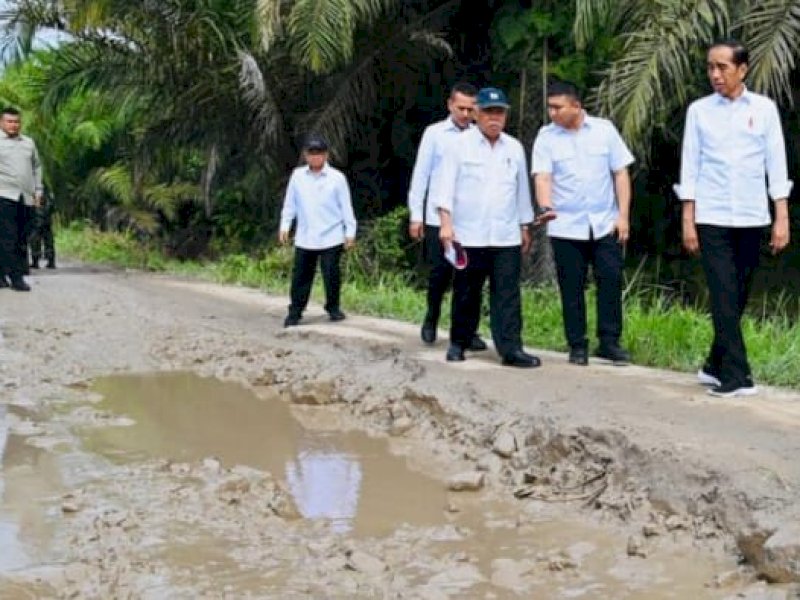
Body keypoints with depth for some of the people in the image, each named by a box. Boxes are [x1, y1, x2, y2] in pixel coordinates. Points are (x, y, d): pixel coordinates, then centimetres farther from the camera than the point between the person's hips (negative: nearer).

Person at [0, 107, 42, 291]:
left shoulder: (29, 143, 19)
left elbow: (37, 166, 27)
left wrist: (38, 189, 19)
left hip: (25, 197, 6)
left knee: (20, 239, 3)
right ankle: (16, 277, -14)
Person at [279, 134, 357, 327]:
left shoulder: (337, 178, -4)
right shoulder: (297, 176, 3)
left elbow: (346, 206, 0)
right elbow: (290, 203, 10)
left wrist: (350, 231, -1)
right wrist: (285, 225, 6)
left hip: (331, 237, -2)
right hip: (304, 237, 2)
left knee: (331, 274, 2)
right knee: (300, 275, 4)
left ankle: (333, 307, 20)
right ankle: (295, 311, 11)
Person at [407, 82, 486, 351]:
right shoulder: (434, 133, 0)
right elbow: (420, 174, 1)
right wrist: (416, 215, -1)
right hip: (438, 217, -1)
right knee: (439, 273, 5)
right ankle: (431, 320, 28)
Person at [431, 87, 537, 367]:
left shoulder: (514, 148, 11)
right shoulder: (459, 144, -1)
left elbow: (522, 190, 17)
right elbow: (445, 184, -6)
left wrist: (525, 227, 18)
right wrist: (446, 222, -15)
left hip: (506, 238, 3)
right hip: (468, 236, -3)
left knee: (508, 295, -3)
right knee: (466, 294, 7)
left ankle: (511, 349, -5)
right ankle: (458, 343, 21)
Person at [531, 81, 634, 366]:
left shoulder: (604, 129, 2)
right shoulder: (546, 137, -1)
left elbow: (620, 173, 4)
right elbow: (542, 177, -11)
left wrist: (623, 215, -2)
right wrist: (546, 206, -31)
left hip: (605, 224, 1)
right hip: (566, 227, 0)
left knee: (611, 281, -1)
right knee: (571, 288, 4)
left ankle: (609, 342, 9)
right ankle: (577, 345, 14)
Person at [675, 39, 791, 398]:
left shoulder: (764, 109, 4)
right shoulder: (699, 110, 3)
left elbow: (776, 164, 4)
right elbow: (690, 166, 4)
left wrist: (782, 217, -1)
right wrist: (687, 220, 0)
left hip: (752, 218, 2)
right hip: (712, 218, -1)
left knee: (738, 297, 8)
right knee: (724, 298, -7)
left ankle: (715, 366, 22)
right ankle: (735, 375, -6)